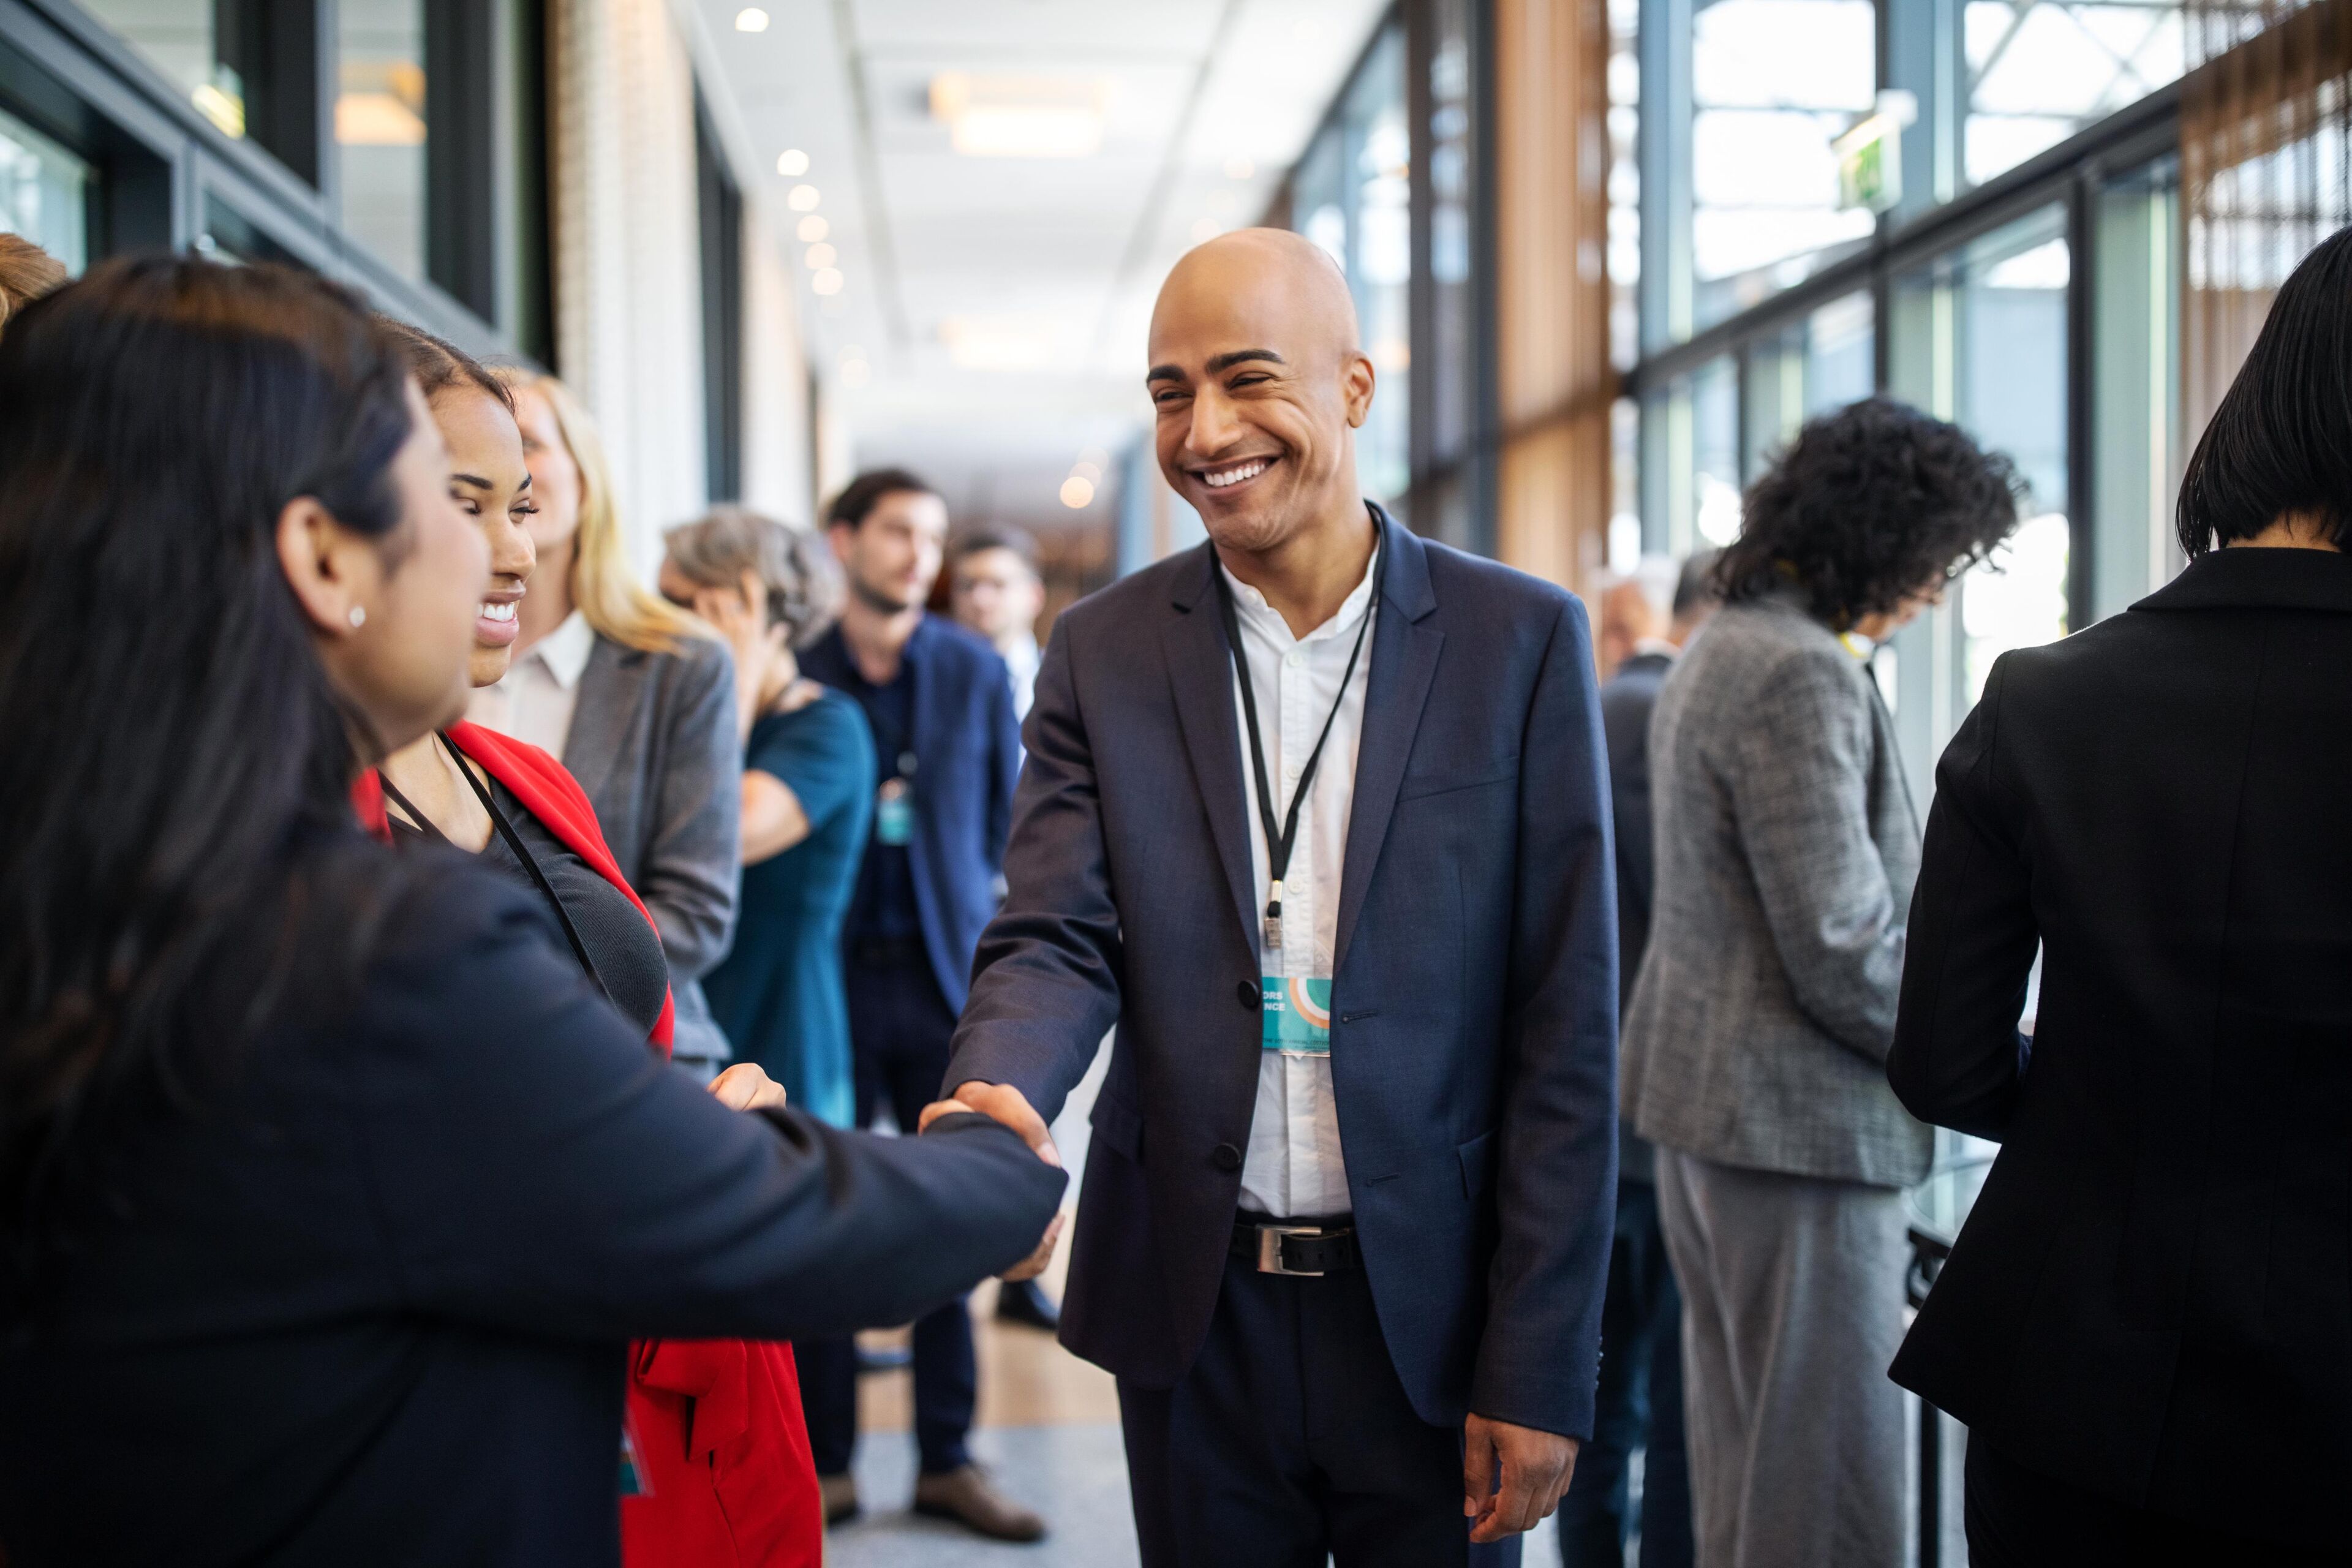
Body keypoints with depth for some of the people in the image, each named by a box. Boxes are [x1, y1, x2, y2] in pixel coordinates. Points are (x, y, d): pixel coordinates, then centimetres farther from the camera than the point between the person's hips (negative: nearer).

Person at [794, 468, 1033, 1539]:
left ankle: (948, 1460, 14)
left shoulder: (976, 670, 8)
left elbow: (1004, 818, 12)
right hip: (831, 975, -2)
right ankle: (826, 1462, 15)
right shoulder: (794, 671, 1)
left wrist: (974, 921, 3)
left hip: (946, 973, 2)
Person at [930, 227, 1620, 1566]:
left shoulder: (1521, 640, -5)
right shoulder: (1103, 651, 2)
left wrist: (1541, 1370, -9)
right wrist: (995, 1092, -28)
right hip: (1194, 1316, 2)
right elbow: (1059, 939, -4)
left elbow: (1567, 1027, -6)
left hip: (1430, 1314, -1)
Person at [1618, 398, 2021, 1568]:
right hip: (1803, 1121, -11)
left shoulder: (1717, 653, 15)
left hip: (1704, 1098, 11)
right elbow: (1839, 944, -22)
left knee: (1740, 1455, 18)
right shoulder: (1803, 673, -18)